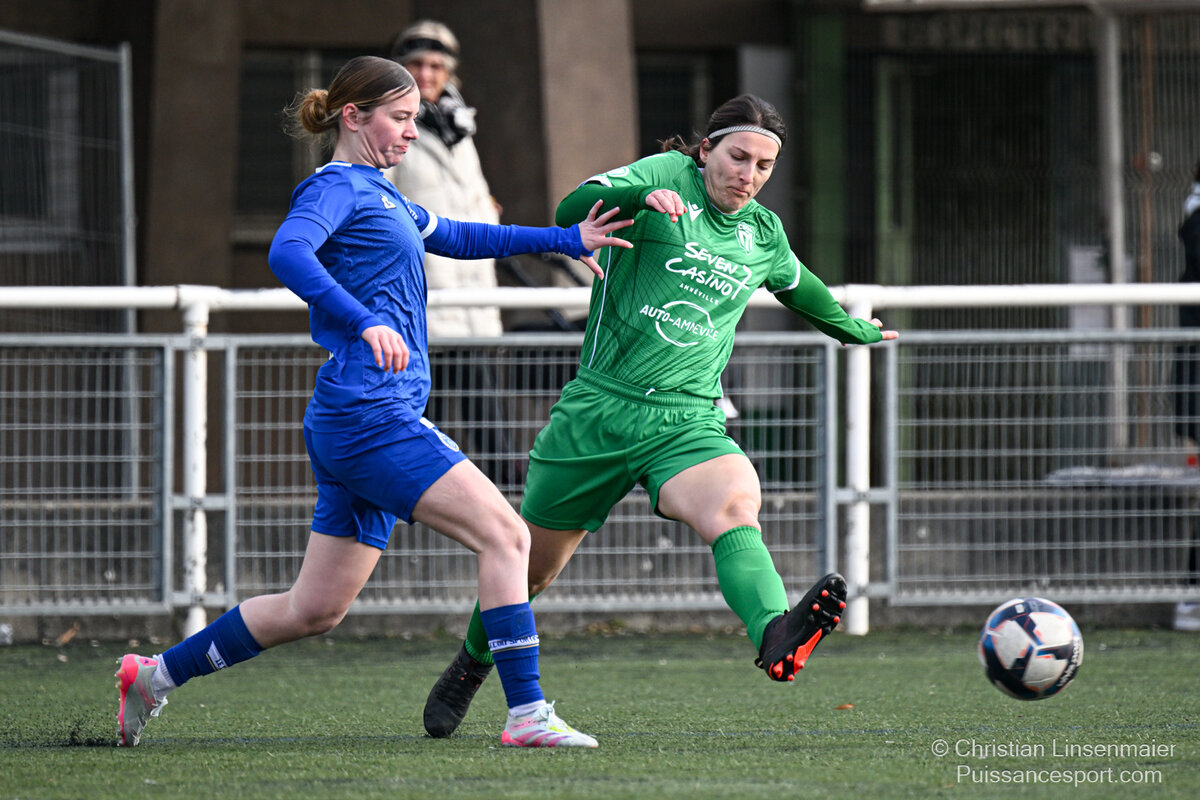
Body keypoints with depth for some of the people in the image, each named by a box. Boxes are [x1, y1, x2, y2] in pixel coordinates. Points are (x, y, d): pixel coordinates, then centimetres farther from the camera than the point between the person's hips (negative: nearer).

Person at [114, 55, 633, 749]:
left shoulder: (380, 195, 23)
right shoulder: (337, 188, -6)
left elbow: (455, 237, 37)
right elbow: (288, 253, -25)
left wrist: (566, 239, 33)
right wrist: (365, 322, -37)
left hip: (361, 429, 10)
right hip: (372, 413, -10)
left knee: (315, 610, 11)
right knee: (505, 534, -14)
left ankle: (158, 673, 19)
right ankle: (527, 714, -17)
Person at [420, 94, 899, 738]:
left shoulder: (763, 235, 13)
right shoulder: (669, 174, -3)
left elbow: (799, 287, 37)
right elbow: (572, 212, -19)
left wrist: (854, 328, 50)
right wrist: (643, 195, -36)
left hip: (687, 423, 2)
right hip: (597, 411, -2)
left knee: (736, 504, -32)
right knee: (532, 565, 11)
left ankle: (776, 641, -58)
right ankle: (473, 660, 42)